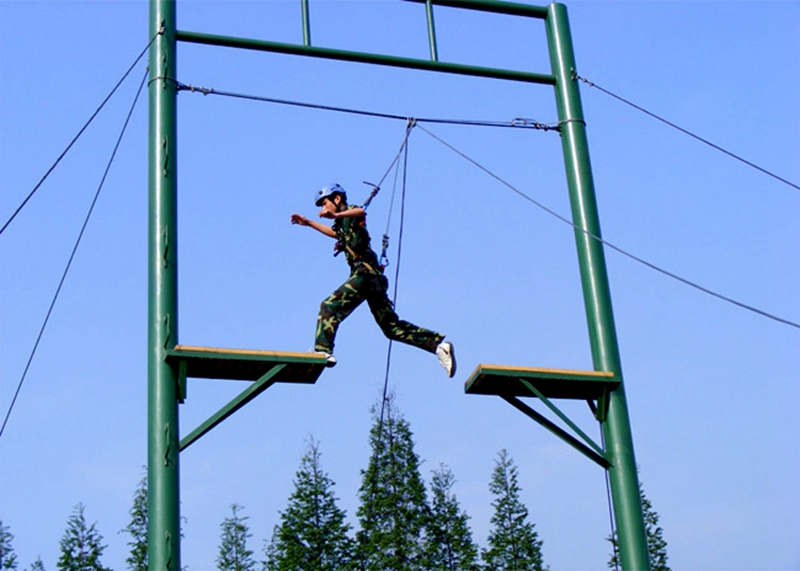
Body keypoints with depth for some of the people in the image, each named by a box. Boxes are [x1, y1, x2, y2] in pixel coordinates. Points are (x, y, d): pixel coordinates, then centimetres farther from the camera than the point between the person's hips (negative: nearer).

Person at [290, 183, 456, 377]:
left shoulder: (351, 212, 0)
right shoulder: (344, 222, 25)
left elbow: (361, 212, -26)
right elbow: (335, 232, 47)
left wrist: (335, 215, -42)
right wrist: (308, 223, 45)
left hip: (365, 272, -10)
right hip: (373, 278, 10)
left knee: (329, 307, -14)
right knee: (392, 327, 7)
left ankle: (323, 351, -27)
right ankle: (439, 344, 3)